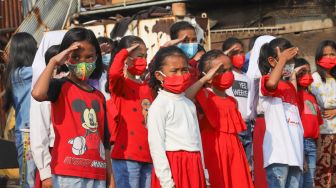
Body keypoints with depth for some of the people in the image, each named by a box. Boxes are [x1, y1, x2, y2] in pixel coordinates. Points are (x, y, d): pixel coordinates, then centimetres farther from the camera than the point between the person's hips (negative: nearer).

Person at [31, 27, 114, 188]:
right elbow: (37, 93, -25)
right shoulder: (61, 87, 0)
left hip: (97, 175, 6)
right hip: (68, 174, -6)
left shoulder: (99, 96, 17)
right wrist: (53, 62, -11)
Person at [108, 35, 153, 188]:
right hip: (126, 155, -7)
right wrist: (124, 52, -13)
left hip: (147, 155, 7)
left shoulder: (146, 87, 16)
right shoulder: (120, 83, -4)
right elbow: (113, 73, -27)